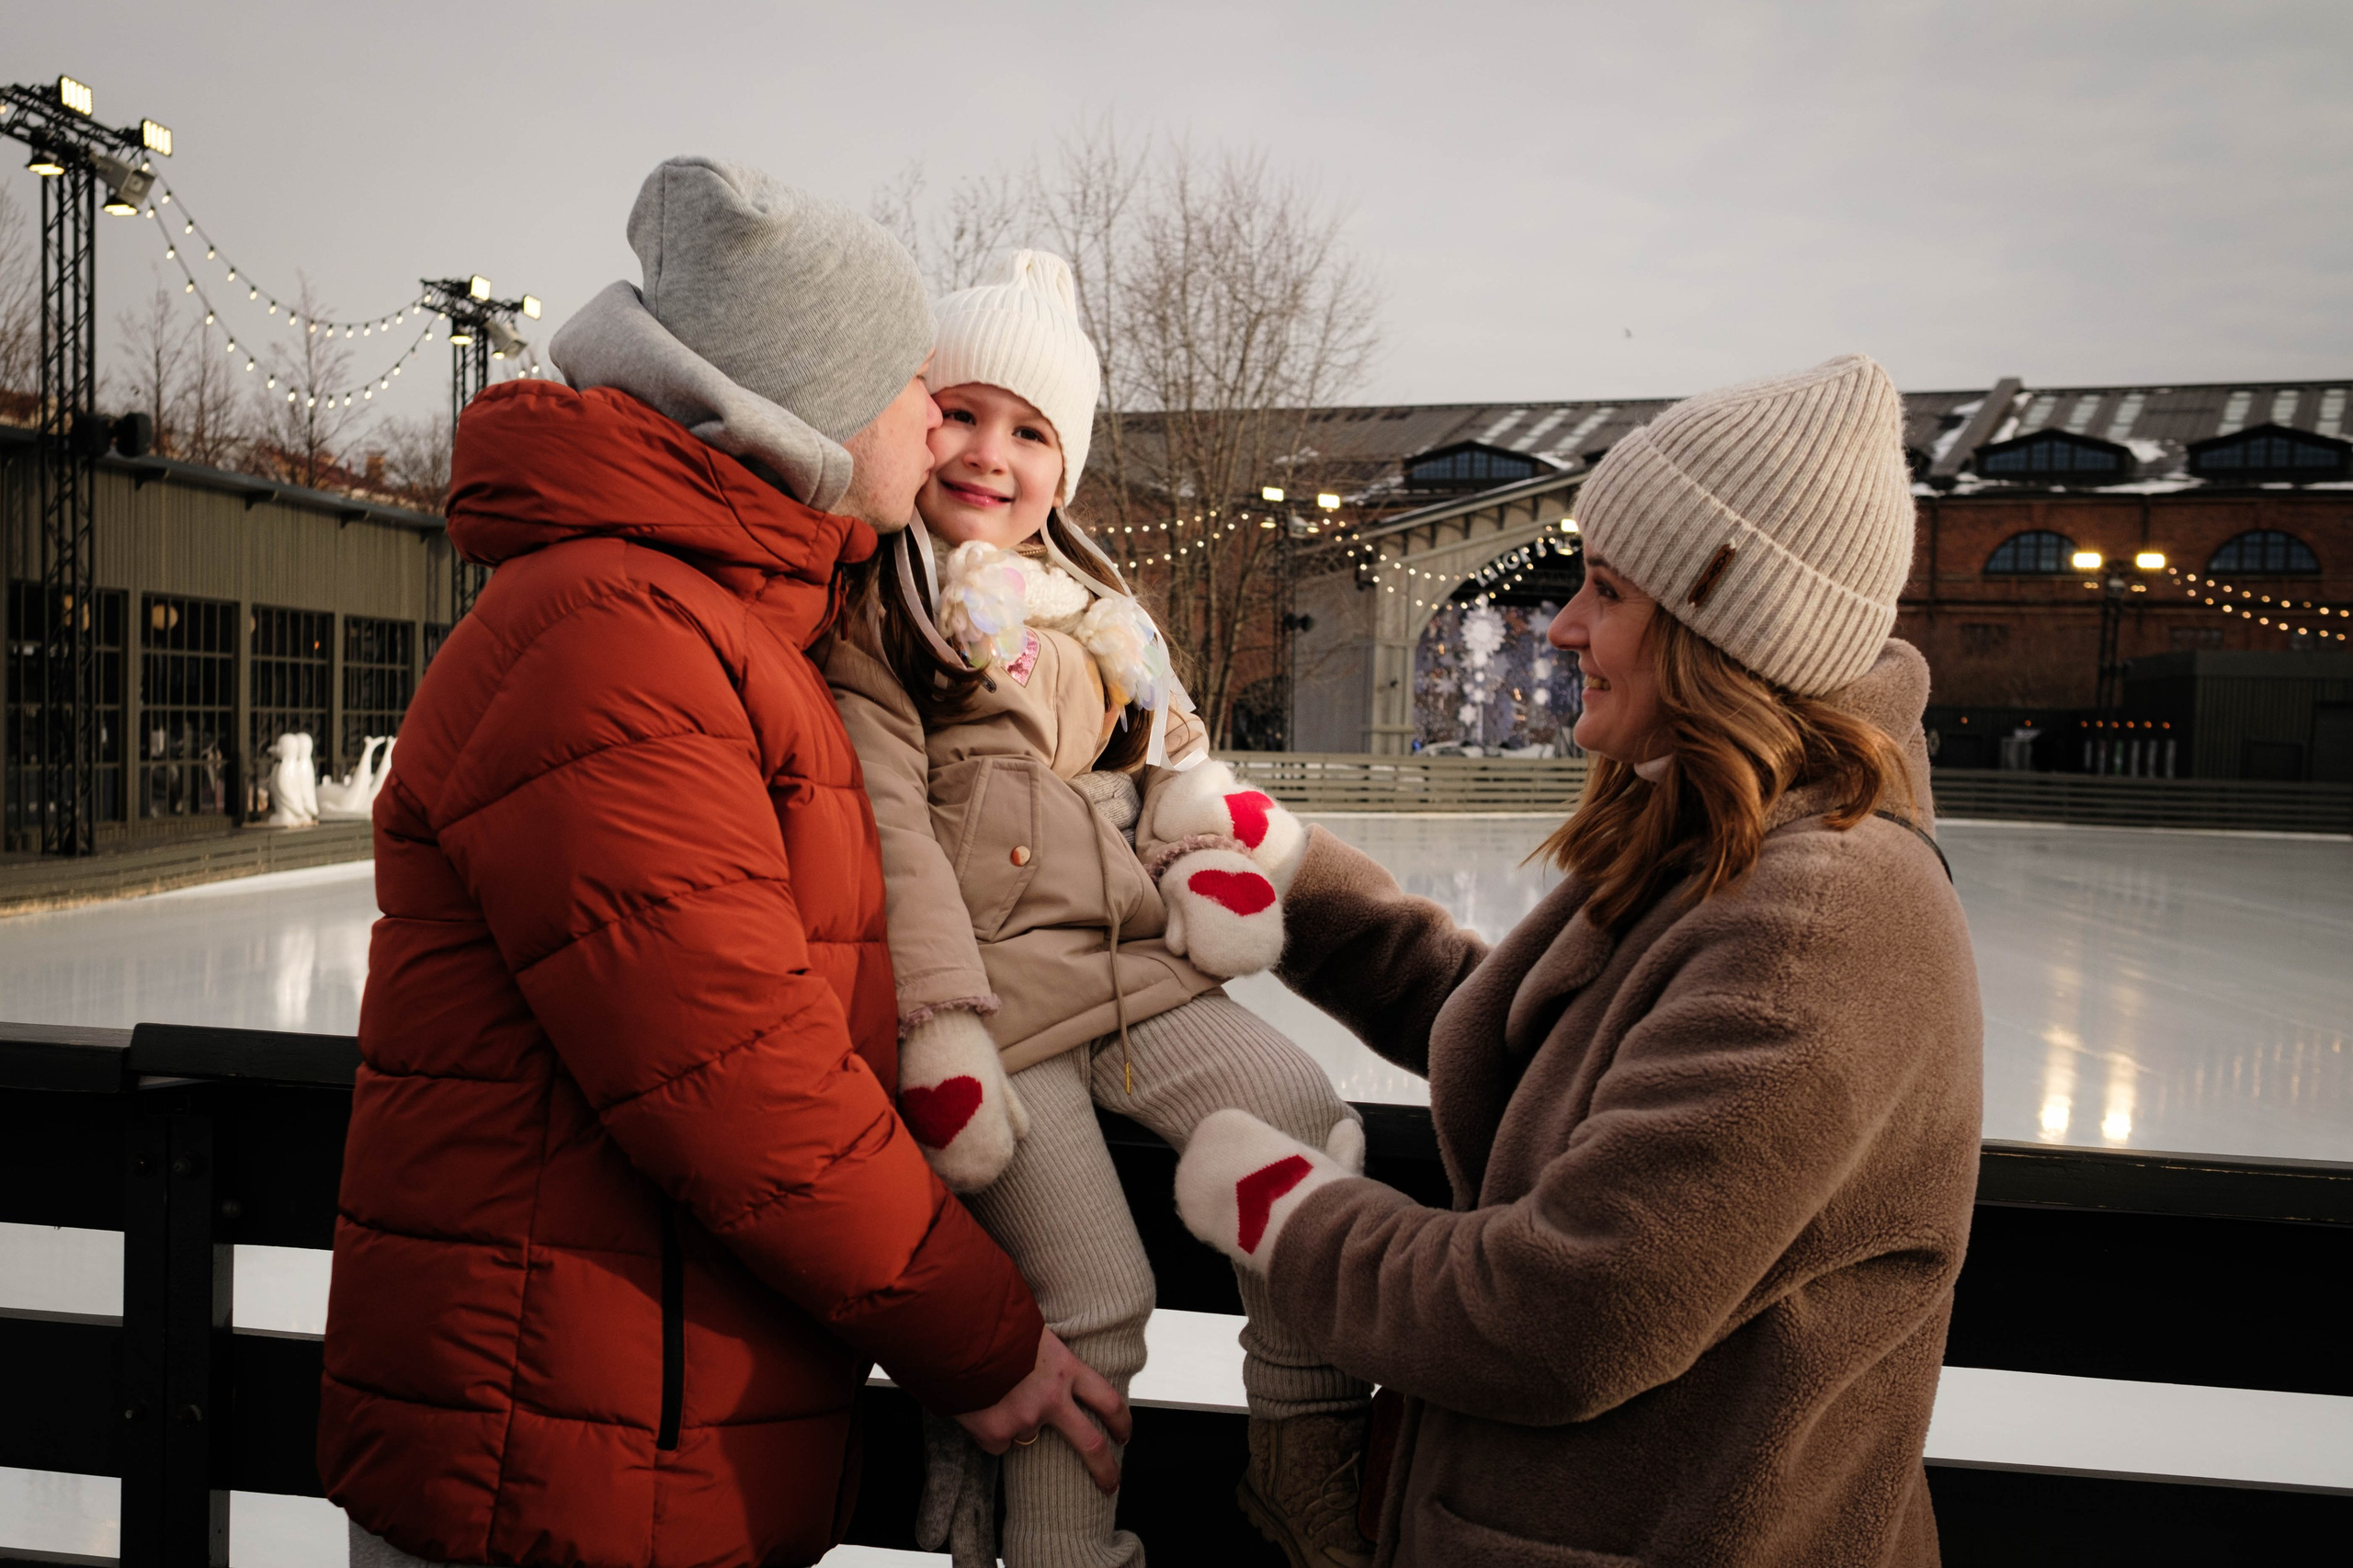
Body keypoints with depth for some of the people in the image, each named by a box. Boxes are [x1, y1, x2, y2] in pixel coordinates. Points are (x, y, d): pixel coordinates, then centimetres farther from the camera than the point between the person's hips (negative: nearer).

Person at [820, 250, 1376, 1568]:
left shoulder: (1093, 600, 19)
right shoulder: (869, 605, -2)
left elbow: (1177, 764, 22)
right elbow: (891, 831, -10)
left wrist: (1227, 860, 2)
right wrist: (940, 1031, -16)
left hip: (1141, 967, 6)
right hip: (998, 986, -6)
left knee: (1313, 1131, -7)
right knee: (1094, 1293, -8)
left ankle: (1307, 1457, 9)